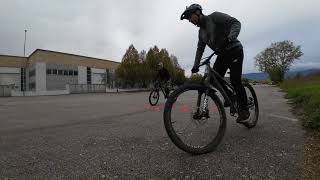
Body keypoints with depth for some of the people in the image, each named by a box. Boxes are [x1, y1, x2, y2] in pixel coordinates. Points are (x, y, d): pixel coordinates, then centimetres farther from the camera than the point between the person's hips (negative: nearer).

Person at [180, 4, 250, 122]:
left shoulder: (214, 16, -8)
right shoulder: (201, 32, 13)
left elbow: (235, 23, -16)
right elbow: (200, 49, 13)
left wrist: (230, 38, -35)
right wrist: (195, 66, 3)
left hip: (234, 50, -7)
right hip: (222, 54, 7)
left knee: (235, 81, -14)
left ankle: (244, 109, 3)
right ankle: (230, 96, 15)